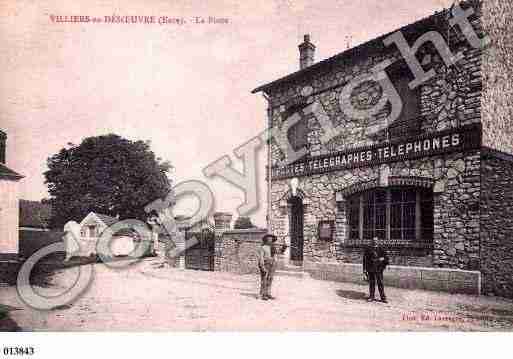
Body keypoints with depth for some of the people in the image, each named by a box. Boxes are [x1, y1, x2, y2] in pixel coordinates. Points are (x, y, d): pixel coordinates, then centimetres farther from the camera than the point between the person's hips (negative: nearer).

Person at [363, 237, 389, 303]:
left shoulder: (380, 249, 8)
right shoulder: (368, 249, 5)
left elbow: (385, 257, 9)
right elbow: (365, 260, 6)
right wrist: (365, 270, 3)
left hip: (379, 269, 0)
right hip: (371, 269, 0)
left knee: (380, 283, -2)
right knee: (371, 283, 7)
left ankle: (383, 297, 4)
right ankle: (371, 297, 16)